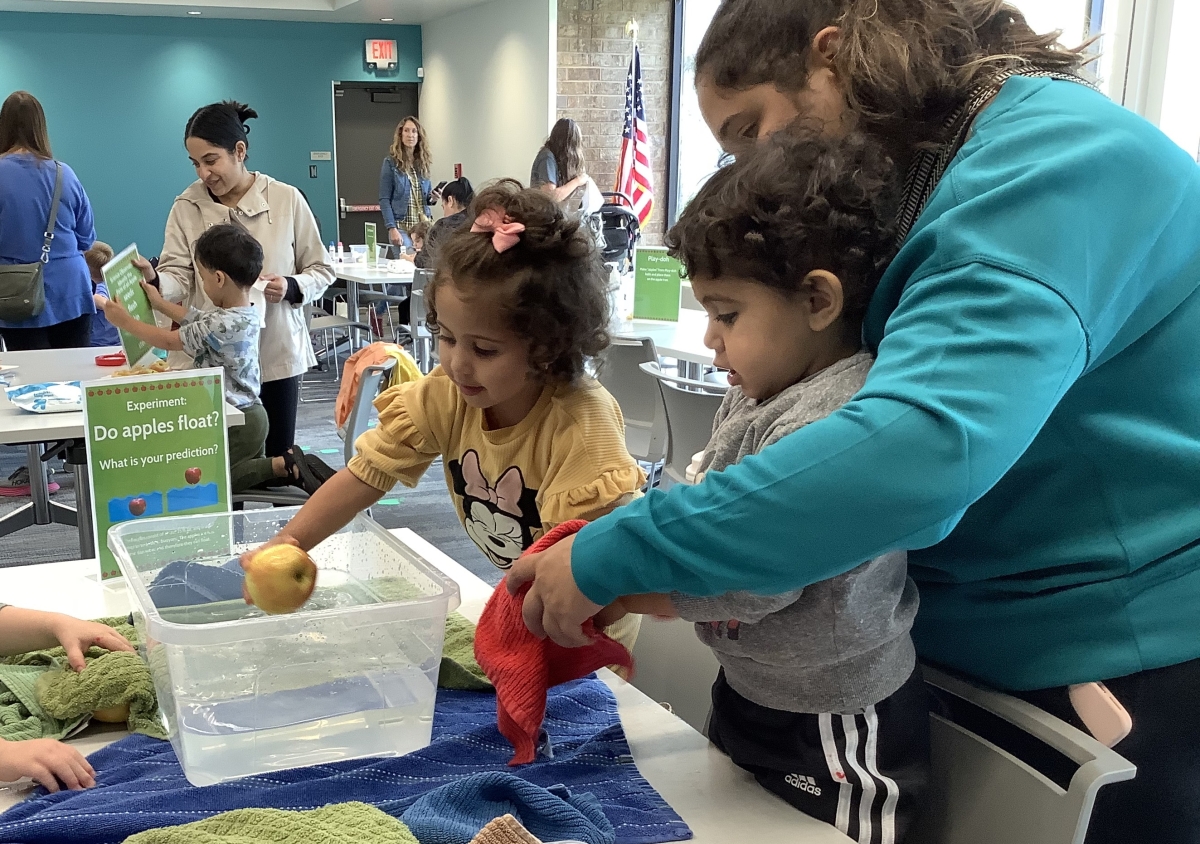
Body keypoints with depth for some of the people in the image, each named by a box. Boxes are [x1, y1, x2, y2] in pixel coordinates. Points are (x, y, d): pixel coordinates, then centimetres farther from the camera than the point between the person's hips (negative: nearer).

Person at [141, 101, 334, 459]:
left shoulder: (287, 200, -1)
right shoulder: (186, 208, 2)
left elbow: (321, 270, 4)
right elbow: (179, 278, -5)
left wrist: (292, 288, -15)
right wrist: (154, 281, -27)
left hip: (276, 355, 0)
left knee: (276, 462, 8)